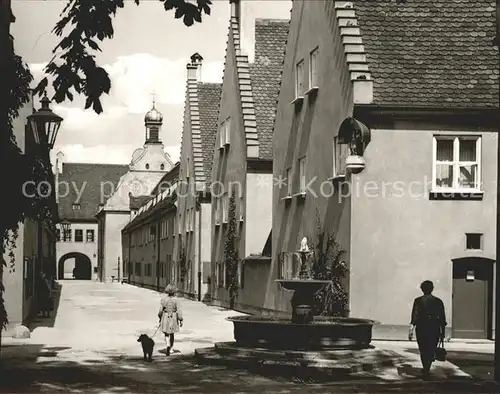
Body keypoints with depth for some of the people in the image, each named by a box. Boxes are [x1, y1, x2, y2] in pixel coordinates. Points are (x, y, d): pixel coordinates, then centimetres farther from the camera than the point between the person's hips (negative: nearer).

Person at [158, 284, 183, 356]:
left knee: (166, 334, 10)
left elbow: (160, 310, -7)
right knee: (172, 334, 17)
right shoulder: (176, 299, -12)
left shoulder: (163, 298, -11)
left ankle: (167, 346, -14)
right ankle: (171, 348, 26)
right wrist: (181, 320, -6)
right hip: (173, 317, 0)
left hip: (165, 317, 0)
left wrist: (160, 317, 10)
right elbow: (179, 310, -13)